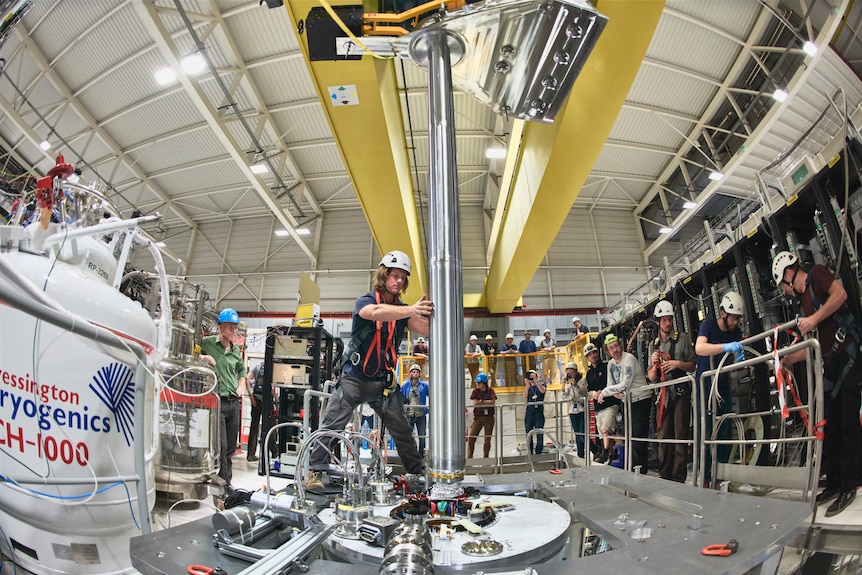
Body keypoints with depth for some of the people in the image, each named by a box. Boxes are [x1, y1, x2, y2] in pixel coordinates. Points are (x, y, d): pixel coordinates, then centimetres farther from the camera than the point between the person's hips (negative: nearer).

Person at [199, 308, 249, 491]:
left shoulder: (236, 349, 14)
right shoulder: (206, 342, -4)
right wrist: (202, 357, -18)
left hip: (234, 402, 6)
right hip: (217, 401, -6)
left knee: (231, 447, 12)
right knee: (220, 446, -5)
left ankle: (227, 482, 24)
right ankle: (222, 483, 7)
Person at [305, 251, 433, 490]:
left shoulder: (402, 310, 4)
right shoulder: (365, 302, -10)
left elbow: (426, 329, -10)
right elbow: (377, 313, -35)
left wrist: (429, 312, -31)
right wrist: (411, 310, -48)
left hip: (385, 383, 4)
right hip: (354, 378, -4)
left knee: (402, 430, 8)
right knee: (332, 424, -8)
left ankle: (418, 472, 21)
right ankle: (315, 471, 4)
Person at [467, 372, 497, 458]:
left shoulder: (490, 390, 2)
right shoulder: (475, 391, 0)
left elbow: (493, 402, -12)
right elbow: (475, 403, -11)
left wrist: (481, 401, -9)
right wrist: (487, 402, -7)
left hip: (489, 418, 1)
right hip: (478, 417, -1)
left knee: (487, 439, 8)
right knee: (471, 438, -7)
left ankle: (485, 458, 20)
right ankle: (469, 458, 0)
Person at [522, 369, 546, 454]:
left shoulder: (541, 385, 9)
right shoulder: (528, 387, 12)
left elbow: (542, 391, -15)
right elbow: (525, 396, -8)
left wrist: (535, 380, -18)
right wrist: (527, 384, -17)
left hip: (539, 413, -1)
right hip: (529, 413, 2)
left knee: (540, 435, -3)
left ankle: (538, 453, 4)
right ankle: (530, 453, 8)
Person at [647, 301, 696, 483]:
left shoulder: (683, 338, 0)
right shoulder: (654, 344, 12)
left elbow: (693, 366, -1)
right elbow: (651, 377, 11)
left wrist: (678, 364, -17)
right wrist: (654, 364, -8)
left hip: (681, 393, -4)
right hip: (663, 394, 5)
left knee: (680, 436, -5)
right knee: (663, 436, 7)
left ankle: (678, 478, -1)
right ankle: (664, 476, 15)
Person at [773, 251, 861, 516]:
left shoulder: (817, 274, -1)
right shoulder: (805, 298, 21)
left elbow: (840, 294, -22)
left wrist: (814, 319, -23)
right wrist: (791, 358, 23)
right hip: (831, 365, 9)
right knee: (830, 427, 10)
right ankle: (834, 483, 18)